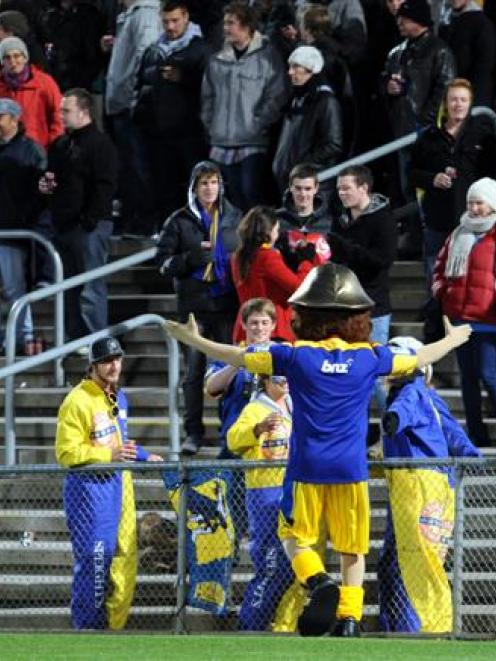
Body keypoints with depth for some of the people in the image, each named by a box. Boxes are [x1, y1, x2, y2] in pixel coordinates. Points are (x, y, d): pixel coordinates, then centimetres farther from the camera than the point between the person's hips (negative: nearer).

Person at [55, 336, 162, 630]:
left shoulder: (119, 397, 14)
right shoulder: (78, 401, -14)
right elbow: (67, 452, -18)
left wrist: (143, 456, 21)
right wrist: (110, 455, -24)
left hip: (119, 485, 9)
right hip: (89, 487, -9)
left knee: (125, 557, 8)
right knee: (94, 560, -8)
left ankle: (114, 625, 17)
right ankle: (88, 628, 0)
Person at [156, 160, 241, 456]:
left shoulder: (234, 218, 9)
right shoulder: (180, 221, 4)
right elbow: (164, 263, 1)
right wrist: (193, 258, -15)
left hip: (228, 302, 1)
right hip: (194, 304, -1)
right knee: (194, 369, 0)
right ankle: (193, 432, 5)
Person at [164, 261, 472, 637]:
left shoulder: (298, 355, -5)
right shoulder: (369, 357, 0)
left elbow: (236, 357, 0)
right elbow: (419, 360, 16)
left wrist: (193, 340, 13)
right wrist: (453, 340, 35)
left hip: (308, 467, -1)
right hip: (351, 468, 2)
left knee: (295, 536, 10)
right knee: (353, 548, 10)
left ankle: (319, 582, -18)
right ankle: (350, 616, 0)